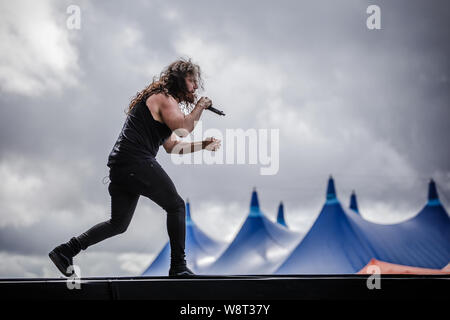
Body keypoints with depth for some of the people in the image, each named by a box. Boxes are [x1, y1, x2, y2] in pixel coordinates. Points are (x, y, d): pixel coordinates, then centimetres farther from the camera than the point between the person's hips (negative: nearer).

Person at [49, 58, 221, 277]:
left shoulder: (160, 100, 28)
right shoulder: (164, 98, -3)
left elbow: (172, 146, 30)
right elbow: (183, 128, -20)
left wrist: (203, 145, 25)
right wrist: (199, 106, -4)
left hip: (120, 165, 10)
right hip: (136, 162, -10)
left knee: (118, 224, 13)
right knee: (175, 205, 1)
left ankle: (65, 251, 9)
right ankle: (178, 266, 2)